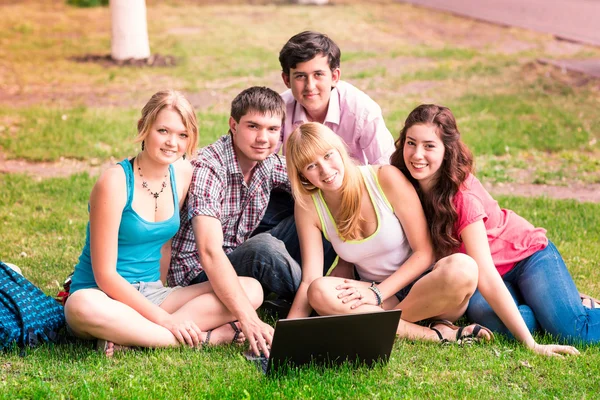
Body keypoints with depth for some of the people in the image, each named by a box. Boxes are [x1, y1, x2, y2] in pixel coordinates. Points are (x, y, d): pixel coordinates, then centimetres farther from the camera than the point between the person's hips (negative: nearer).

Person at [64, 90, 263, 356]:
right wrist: (165, 319, -23)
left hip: (151, 295, 6)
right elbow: (105, 274, -18)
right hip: (109, 298, -6)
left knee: (251, 289, -12)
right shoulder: (115, 182, -15)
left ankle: (129, 337, -24)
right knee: (83, 306, -42)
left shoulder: (184, 175, 3)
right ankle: (209, 337, -31)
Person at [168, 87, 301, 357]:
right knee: (265, 247, -31)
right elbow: (210, 252, -36)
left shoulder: (272, 165, -4)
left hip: (236, 261, 7)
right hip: (197, 271, -7)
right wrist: (249, 320, -46)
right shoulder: (207, 168, -25)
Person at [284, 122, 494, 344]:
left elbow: (424, 252, -11)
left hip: (420, 285, -2)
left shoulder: (386, 178, -14)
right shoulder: (308, 206, -5)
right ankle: (435, 334, -29)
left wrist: (377, 292, -22)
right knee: (320, 292, -30)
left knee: (462, 267, -35)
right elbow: (310, 281, -10)